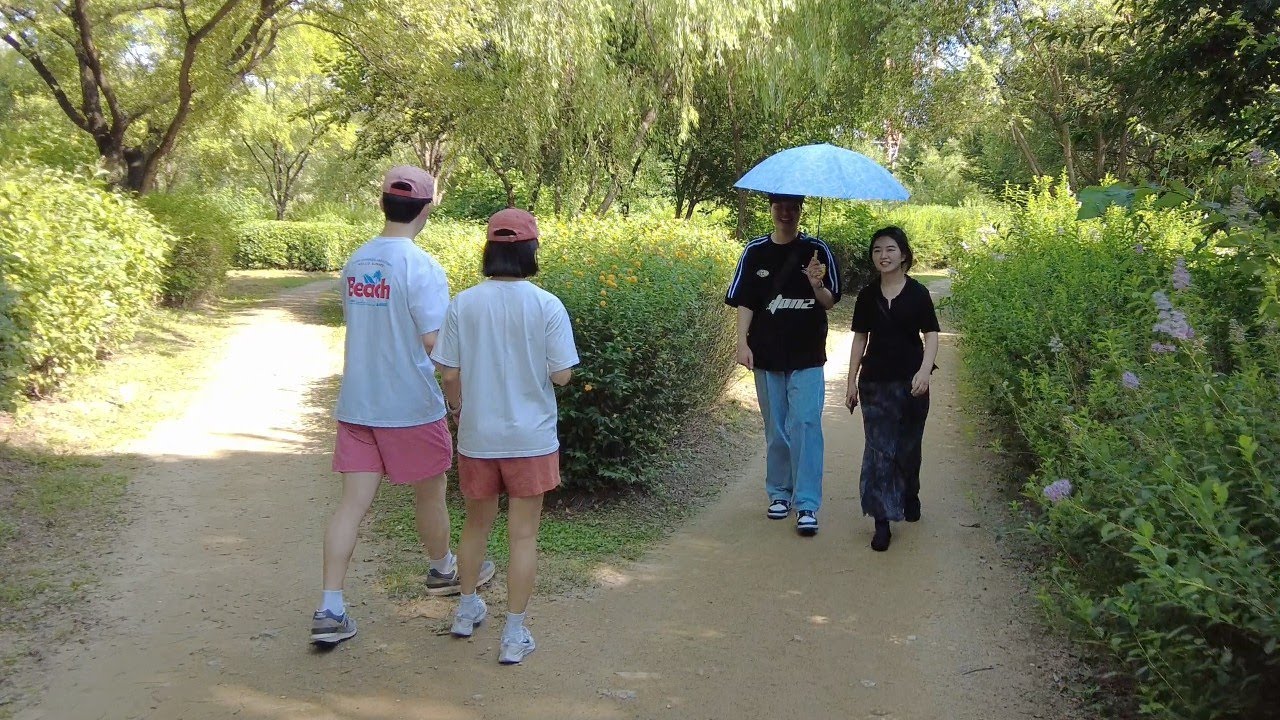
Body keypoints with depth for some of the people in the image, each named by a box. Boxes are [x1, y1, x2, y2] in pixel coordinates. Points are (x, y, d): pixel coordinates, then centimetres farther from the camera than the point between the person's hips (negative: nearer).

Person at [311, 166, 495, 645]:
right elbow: (436, 341, -18)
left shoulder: (355, 262, 6)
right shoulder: (421, 267, -16)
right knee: (429, 494, 16)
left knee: (353, 502, 5)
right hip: (410, 407, -5)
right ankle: (442, 571, 39)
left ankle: (330, 610, 2)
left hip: (356, 404, 6)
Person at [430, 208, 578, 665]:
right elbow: (561, 374, -12)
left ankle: (467, 610, 39)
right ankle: (514, 635, 13)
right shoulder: (547, 306, -12)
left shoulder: (463, 304, -7)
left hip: (477, 436, 3)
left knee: (477, 524, 22)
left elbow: (449, 373, -3)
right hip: (530, 438, -2)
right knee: (523, 535, 7)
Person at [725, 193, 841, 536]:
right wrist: (743, 343, -7)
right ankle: (779, 494, 26)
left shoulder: (817, 251, 0)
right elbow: (744, 302, 4)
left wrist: (817, 285, -22)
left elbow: (830, 302, 0)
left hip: (807, 356, -2)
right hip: (767, 355, 2)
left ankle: (807, 505, -6)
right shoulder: (755, 251, 4)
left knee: (805, 425, -9)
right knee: (776, 428, 12)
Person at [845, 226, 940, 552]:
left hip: (910, 382, -1)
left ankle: (909, 495, 40)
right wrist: (851, 382, 7)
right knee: (879, 449, -5)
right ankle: (882, 520, -4)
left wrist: (924, 371, -21)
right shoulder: (867, 295, 4)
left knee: (908, 445, 12)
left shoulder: (918, 293, -3)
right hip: (875, 382, 1)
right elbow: (860, 338, 9)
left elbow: (931, 335, -5)